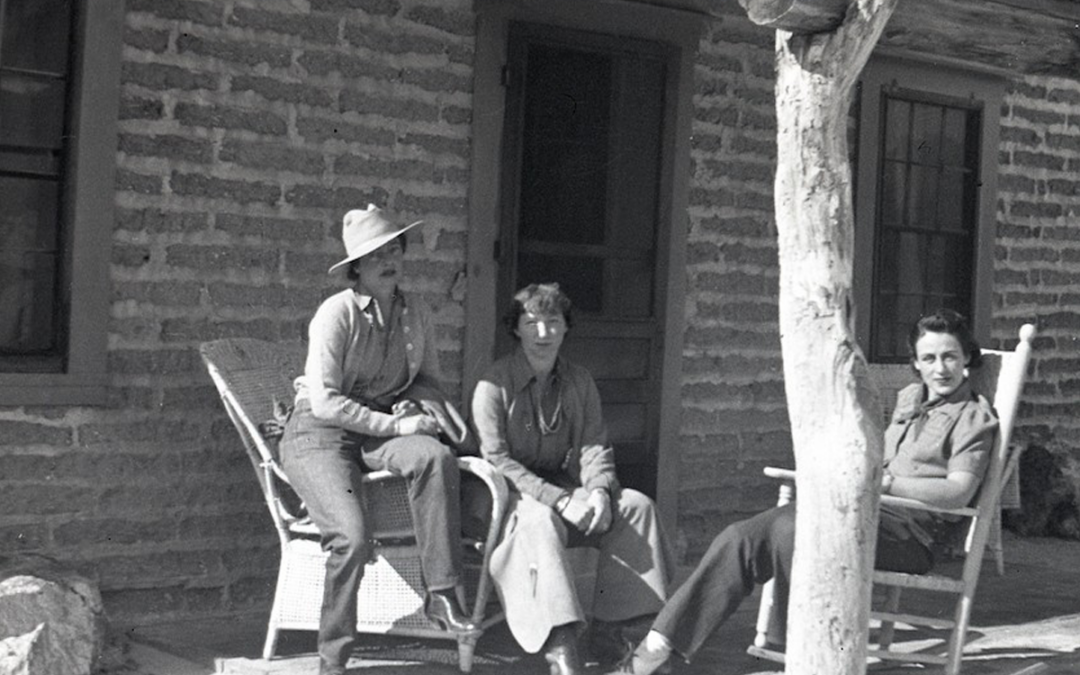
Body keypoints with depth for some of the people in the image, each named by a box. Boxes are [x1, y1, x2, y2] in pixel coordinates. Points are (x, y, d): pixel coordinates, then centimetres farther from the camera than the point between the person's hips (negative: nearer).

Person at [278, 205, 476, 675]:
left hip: (382, 429, 5)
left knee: (437, 457, -30)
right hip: (318, 432, -5)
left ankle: (441, 594, -26)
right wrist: (396, 425, -21)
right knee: (352, 538, -27)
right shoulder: (337, 313, -13)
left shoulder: (415, 314, 4)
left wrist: (413, 405, -5)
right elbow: (325, 402, -18)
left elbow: (429, 380, 19)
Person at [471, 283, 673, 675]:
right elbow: (496, 459, -16)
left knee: (637, 505, -15)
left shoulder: (580, 382, 9)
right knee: (541, 521, -38)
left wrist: (599, 491, -20)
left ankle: (612, 624, -13)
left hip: (564, 488, 6)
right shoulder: (495, 384, -8)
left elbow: (595, 447, 4)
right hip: (511, 495, -6)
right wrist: (557, 500, -25)